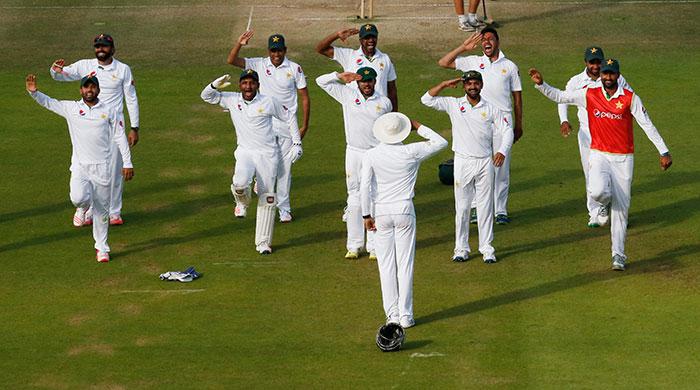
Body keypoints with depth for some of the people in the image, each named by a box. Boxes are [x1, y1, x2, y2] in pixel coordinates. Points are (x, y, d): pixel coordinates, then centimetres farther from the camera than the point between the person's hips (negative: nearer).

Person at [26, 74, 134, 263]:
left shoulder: (109, 111, 4)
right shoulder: (71, 108, 4)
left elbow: (120, 137, 4)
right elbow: (48, 102, 0)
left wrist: (127, 163, 0)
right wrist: (34, 92, -20)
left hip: (102, 167, 0)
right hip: (80, 167, 0)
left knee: (102, 209, 4)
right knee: (78, 199, -24)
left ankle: (101, 247, 20)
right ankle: (87, 202, 14)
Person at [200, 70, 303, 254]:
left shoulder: (269, 102, -4)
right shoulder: (232, 100, 1)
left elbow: (289, 118, 8)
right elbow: (206, 96, 5)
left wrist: (297, 143, 4)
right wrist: (216, 85, -16)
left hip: (268, 154, -1)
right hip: (245, 152, 1)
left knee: (267, 198, -1)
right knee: (240, 183, -28)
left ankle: (263, 243, 8)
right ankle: (242, 202, 10)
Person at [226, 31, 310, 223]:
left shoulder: (295, 69, -1)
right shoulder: (259, 65, 1)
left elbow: (304, 97, 3)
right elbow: (231, 61, -5)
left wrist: (304, 125, -1)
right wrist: (239, 44, -23)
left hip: (287, 126, 0)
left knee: (284, 167, 4)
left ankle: (283, 208, 12)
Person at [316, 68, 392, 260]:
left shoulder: (384, 102, 3)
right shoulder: (347, 95, 1)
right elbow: (321, 81, 3)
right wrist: (340, 76, -11)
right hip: (354, 153, 0)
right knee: (355, 199, 3)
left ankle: (374, 246, 4)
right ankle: (354, 246, 7)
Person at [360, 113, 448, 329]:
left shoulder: (371, 155, -7)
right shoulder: (411, 152, -8)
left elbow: (365, 187, -10)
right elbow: (441, 142, 6)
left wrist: (367, 215, -1)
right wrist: (418, 126, 10)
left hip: (381, 213, 0)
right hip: (405, 211, 0)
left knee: (386, 265, 6)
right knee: (405, 263, 4)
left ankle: (392, 314, 6)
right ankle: (405, 314, 4)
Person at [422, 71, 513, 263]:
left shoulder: (491, 109, 4)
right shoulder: (454, 105, 2)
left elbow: (507, 130, 4)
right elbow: (427, 99, -2)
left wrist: (502, 152, -11)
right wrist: (445, 84, -9)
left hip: (485, 162, 0)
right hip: (463, 162, 0)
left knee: (485, 206, 4)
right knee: (462, 207, 3)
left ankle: (486, 248, 9)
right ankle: (461, 248, 10)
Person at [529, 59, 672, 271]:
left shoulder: (630, 98, -5)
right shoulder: (589, 94, 0)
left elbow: (647, 125, -5)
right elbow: (559, 96, 6)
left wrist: (664, 152, -9)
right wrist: (541, 85, -10)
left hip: (623, 158, 0)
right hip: (599, 155, 0)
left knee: (620, 209, 2)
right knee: (598, 192, -27)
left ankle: (618, 255, 13)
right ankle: (606, 200, 13)